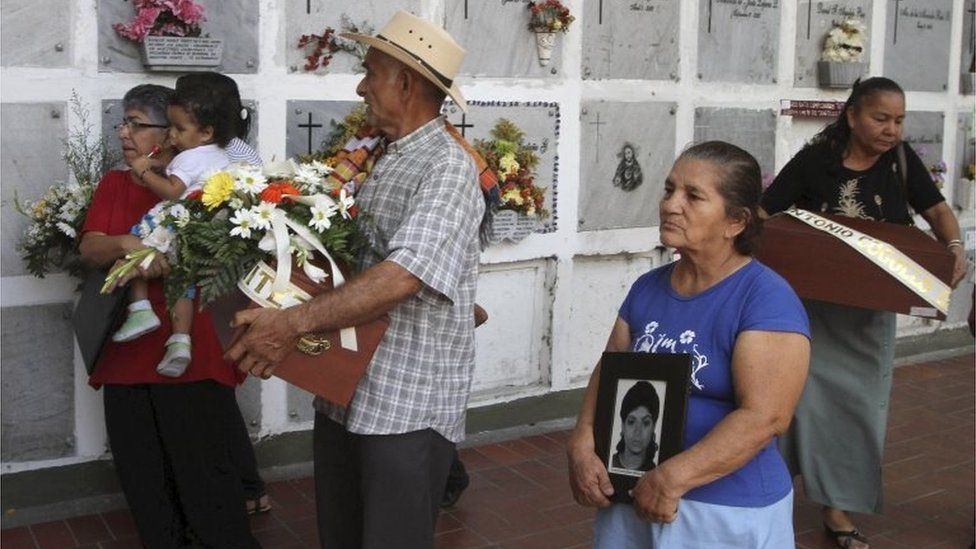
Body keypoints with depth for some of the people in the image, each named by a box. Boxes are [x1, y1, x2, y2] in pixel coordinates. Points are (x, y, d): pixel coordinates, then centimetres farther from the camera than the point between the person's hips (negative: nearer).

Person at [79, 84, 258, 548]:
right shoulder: (113, 184, 13)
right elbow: (89, 248, -1)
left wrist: (155, 258, -25)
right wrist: (126, 244, -21)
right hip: (126, 354, 6)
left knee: (201, 473, -2)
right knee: (142, 480, 13)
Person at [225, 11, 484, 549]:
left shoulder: (448, 167, -15)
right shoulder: (374, 161, 12)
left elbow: (402, 277, -28)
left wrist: (293, 323, -31)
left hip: (407, 409, -8)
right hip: (342, 394, 8)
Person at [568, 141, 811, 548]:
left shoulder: (767, 300, -16)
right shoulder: (648, 287, 5)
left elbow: (765, 416, -22)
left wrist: (672, 478, -23)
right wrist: (582, 443, -9)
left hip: (729, 510, -6)